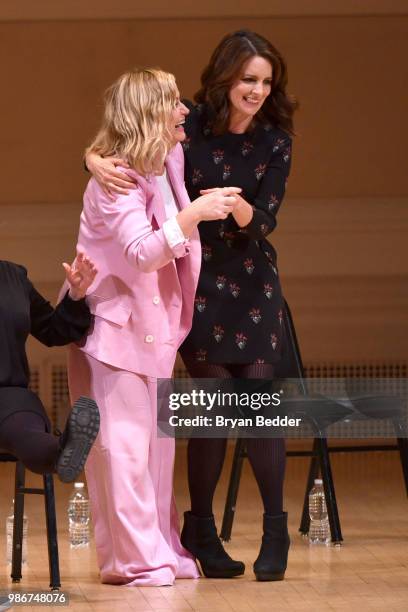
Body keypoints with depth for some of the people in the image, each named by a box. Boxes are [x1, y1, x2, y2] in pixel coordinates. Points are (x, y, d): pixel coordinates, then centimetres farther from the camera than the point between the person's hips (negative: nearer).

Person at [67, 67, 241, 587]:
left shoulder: (168, 165, 8)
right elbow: (142, 252, -30)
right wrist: (194, 213, -37)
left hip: (153, 326, 9)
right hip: (113, 325, -9)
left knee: (156, 443, 10)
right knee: (123, 444, -7)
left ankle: (162, 552, 16)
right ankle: (133, 559, -4)